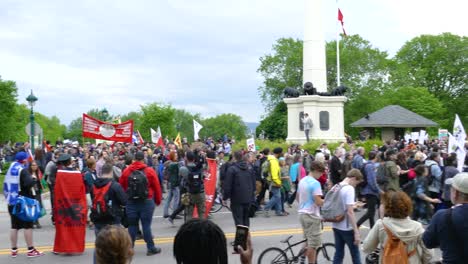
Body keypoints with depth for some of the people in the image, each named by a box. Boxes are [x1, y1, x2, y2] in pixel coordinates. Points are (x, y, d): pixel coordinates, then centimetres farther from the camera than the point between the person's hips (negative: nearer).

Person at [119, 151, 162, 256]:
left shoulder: (126, 171, 3)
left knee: (132, 225, 9)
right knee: (146, 225, 1)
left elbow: (121, 187, 9)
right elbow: (157, 187, -2)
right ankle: (151, 248, 6)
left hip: (131, 201, 3)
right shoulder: (149, 171, -4)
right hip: (146, 201, -3)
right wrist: (158, 200, 11)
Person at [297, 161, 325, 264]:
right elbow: (318, 202, -22)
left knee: (308, 240, 22)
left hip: (302, 213, 9)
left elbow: (298, 198, 18)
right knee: (313, 244, 0)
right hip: (312, 215, -9)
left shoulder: (302, 181, 10)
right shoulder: (315, 183, -18)